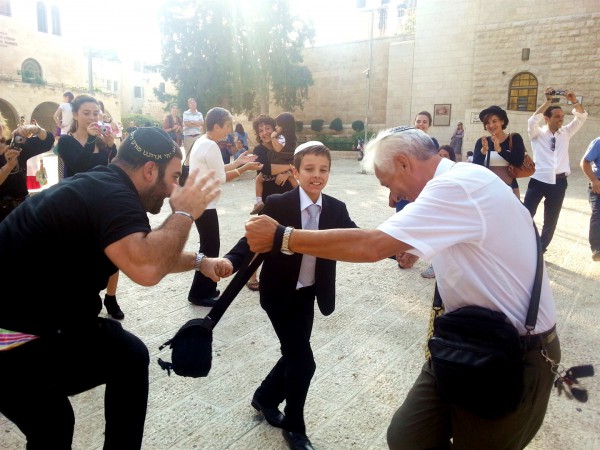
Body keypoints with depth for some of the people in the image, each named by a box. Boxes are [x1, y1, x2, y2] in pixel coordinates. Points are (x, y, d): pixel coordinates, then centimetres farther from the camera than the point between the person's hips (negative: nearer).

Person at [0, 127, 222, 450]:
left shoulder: (99, 187, 7)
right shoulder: (111, 195, -24)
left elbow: (148, 255, 21)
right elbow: (146, 269, -41)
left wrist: (199, 262, 22)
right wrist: (184, 212, -24)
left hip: (37, 316, 10)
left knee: (130, 356, 12)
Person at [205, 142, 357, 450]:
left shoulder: (336, 209, -4)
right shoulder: (277, 205, -16)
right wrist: (230, 261, -41)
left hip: (309, 294, 5)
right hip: (280, 294, -5)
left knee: (294, 355, 17)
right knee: (303, 361, -2)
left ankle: (265, 398, 47)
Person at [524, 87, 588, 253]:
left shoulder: (566, 133, 12)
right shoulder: (538, 133, 0)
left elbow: (581, 117, 7)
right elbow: (532, 121, -18)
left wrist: (574, 101, -9)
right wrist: (548, 101, -19)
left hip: (558, 182, 4)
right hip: (539, 180, -4)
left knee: (551, 220, 10)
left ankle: (541, 249, 24)